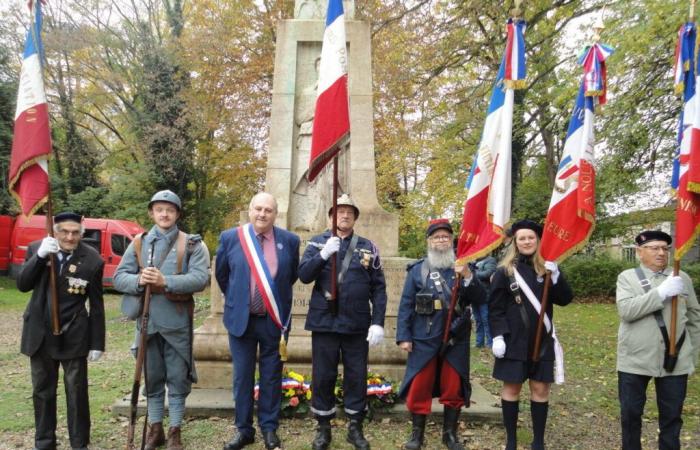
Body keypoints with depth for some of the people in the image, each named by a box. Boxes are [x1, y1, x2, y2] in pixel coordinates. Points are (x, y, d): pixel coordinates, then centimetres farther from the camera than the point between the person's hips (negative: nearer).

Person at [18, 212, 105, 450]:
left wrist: (97, 343, -4)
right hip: (40, 333, 3)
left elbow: (97, 306, -6)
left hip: (74, 336, -3)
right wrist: (40, 256, -24)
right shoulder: (36, 248, -4)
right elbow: (22, 285, -10)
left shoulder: (92, 260, -12)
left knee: (77, 392, 5)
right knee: (42, 391, 16)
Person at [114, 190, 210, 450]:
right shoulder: (138, 243, 8)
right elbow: (119, 277, 3)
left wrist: (165, 281, -24)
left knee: (178, 379, 7)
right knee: (152, 378, 15)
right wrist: (139, 280, -18)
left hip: (177, 322, -2)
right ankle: (155, 428, 30)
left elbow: (201, 279, -14)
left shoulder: (193, 244, -1)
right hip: (147, 321, 3)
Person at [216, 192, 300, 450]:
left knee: (271, 377, 10)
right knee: (242, 377, 10)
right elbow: (221, 275, 11)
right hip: (241, 319, 0)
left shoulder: (289, 241, -3)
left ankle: (269, 428, 25)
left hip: (274, 320, 0)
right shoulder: (230, 238, -3)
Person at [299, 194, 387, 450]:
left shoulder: (368, 247, 6)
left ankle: (355, 427, 26)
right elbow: (304, 276, -6)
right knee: (323, 376, 8)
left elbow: (378, 287, 3)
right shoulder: (317, 243, 5)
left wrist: (378, 322, -6)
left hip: (357, 324, 1)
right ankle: (323, 428, 25)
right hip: (324, 322, 0)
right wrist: (323, 254, -20)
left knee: (357, 376, 9)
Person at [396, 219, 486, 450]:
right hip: (424, 339, -1)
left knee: (454, 387, 9)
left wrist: (468, 276, -18)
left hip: (456, 339, 1)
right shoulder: (417, 269, 2)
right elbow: (406, 305, 1)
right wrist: (403, 336, -6)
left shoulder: (463, 268, 5)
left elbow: (480, 299, -3)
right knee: (419, 387, 4)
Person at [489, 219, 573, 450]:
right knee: (511, 388, 5)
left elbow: (565, 300, -4)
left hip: (542, 340, 3)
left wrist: (556, 274, -17)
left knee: (540, 389, 8)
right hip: (514, 340, -2)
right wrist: (498, 336, -13)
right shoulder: (504, 271, -3)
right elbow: (495, 308, -4)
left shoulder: (547, 269, 6)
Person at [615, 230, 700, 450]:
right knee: (630, 413, 9)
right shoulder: (627, 277, -2)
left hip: (675, 361, 2)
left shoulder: (682, 278, 6)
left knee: (672, 416, 13)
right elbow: (626, 310, -18)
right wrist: (662, 292, -22)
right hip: (635, 360, -2)